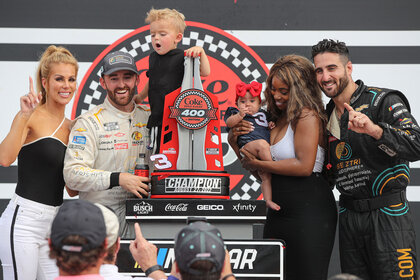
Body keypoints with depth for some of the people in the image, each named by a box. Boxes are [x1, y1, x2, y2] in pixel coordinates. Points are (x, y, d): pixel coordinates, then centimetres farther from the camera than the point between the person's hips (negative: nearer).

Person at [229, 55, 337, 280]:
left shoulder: (307, 116, -9)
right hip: (278, 211, 9)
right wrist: (234, 141, 2)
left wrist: (258, 164, -14)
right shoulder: (277, 118, 15)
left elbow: (305, 166, -20)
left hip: (308, 211, -9)